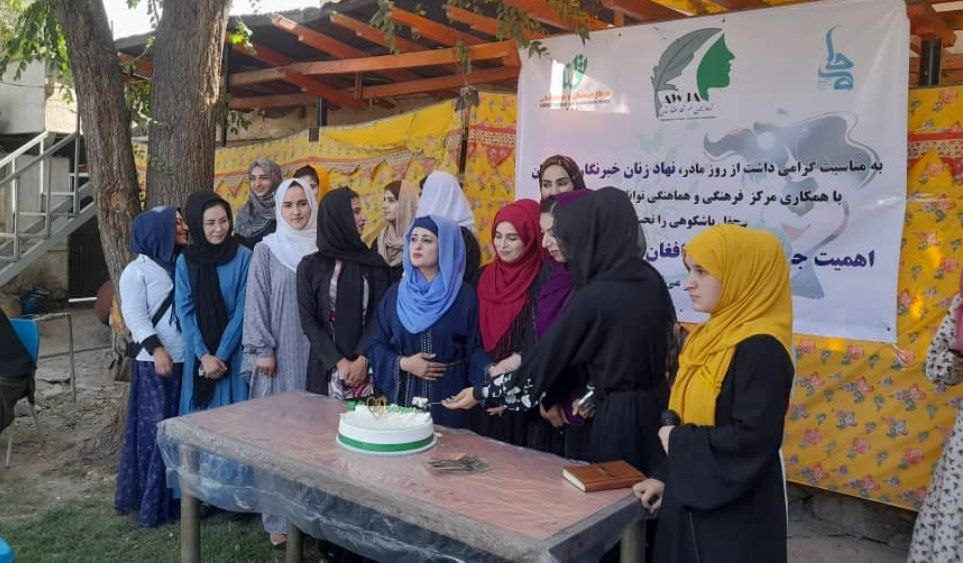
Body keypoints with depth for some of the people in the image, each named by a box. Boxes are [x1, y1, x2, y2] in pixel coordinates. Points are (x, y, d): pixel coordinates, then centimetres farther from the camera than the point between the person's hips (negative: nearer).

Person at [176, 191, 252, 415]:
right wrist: (204, 355, -10)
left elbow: (242, 310, -6)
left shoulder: (243, 257, -4)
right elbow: (184, 312, -1)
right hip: (197, 353, 2)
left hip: (234, 353, -2)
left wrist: (221, 355, -10)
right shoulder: (185, 261, 2)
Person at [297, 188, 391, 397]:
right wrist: (339, 362, -11)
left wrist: (362, 359, -14)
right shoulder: (310, 266, 3)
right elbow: (308, 321, -2)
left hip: (366, 366, 1)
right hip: (327, 368, 0)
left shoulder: (374, 262, 5)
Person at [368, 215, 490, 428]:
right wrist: (402, 363, -10)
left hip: (448, 396, -2)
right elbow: (376, 344, 6)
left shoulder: (465, 295, -2)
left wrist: (490, 375, -21)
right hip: (402, 396, 2)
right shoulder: (395, 293, 5)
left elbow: (473, 348, -3)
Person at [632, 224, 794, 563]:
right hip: (691, 498, 8)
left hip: (734, 515, -8)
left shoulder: (760, 350, -21)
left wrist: (679, 442, -16)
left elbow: (755, 438, -27)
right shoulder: (713, 335, 6)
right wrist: (667, 477, 8)